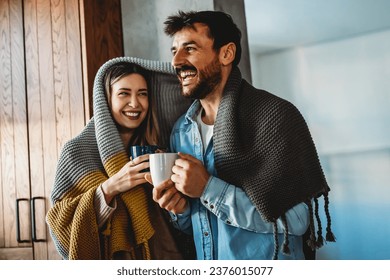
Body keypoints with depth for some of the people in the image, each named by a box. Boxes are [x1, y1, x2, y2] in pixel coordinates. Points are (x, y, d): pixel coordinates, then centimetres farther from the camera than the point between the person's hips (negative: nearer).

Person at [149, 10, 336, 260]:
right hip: (204, 265, 5)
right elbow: (192, 225, 8)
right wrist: (180, 208, -14)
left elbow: (296, 219, -23)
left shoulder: (275, 116, -18)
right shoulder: (181, 131, -1)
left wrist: (208, 189, -24)